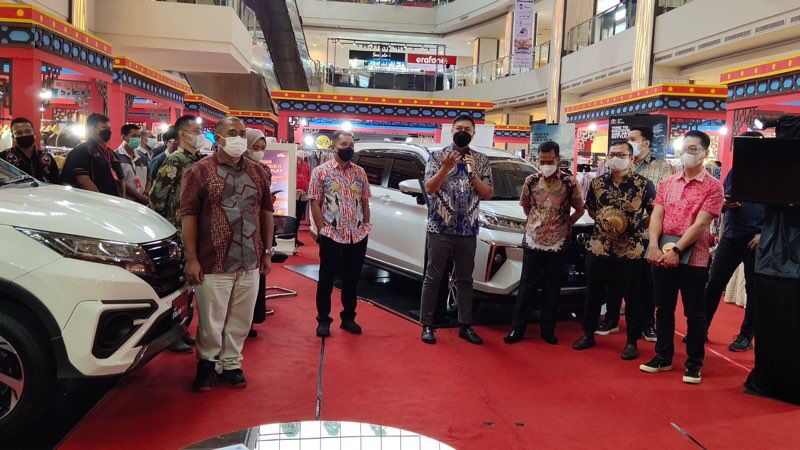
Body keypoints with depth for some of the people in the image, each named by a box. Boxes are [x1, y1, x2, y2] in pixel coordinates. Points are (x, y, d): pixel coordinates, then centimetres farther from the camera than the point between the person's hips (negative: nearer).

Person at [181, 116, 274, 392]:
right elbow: (188, 215, -7)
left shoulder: (257, 172, 10)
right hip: (213, 264, -4)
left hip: (250, 264, 4)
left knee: (240, 321, 12)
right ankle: (207, 363, 27)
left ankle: (231, 363, 28)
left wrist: (267, 252, 11)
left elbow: (266, 212, 14)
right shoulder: (200, 171, -3)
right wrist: (192, 260, -11)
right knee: (210, 322, 6)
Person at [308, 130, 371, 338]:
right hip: (332, 235, -4)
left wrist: (366, 227, 7)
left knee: (352, 279, 11)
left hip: (358, 236, 4)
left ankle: (348, 318, 25)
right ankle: (323, 320, 17)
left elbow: (364, 202, 14)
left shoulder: (360, 172, 10)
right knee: (326, 279, 5)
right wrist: (322, 230, -10)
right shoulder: (321, 171, -1)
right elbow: (315, 204, -4)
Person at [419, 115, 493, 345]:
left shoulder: (481, 160, 8)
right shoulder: (437, 156, 1)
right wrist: (446, 167, -19)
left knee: (465, 279, 10)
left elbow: (487, 194, 3)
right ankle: (427, 325, 11)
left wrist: (472, 172, -9)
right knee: (433, 278, 3)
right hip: (439, 229, -2)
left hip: (468, 231, 3)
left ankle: (465, 326, 19)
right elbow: (429, 188, -7)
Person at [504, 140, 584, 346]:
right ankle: (517, 329, 12)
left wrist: (564, 225, 3)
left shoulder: (569, 182, -3)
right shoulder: (531, 181, 2)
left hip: (558, 244, -1)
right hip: (532, 241, 1)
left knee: (552, 290, 7)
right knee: (527, 287, 5)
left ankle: (548, 331, 18)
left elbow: (580, 210, 8)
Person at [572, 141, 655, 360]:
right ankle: (588, 334, 27)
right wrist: (603, 221, 1)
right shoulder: (597, 182, 5)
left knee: (633, 297, 5)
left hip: (631, 251, -3)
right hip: (599, 248, 3)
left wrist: (637, 225, -9)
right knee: (593, 293, 12)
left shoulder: (643, 184, -6)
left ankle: (632, 342, 19)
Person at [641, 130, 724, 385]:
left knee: (694, 312, 5)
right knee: (663, 307, 13)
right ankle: (663, 356, 26)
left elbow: (700, 224, -12)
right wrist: (654, 245, -13)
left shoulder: (713, 186, -3)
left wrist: (677, 250, -19)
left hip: (693, 255, -4)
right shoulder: (667, 183, 11)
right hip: (662, 253, 4)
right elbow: (657, 216, 2)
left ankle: (694, 363, 18)